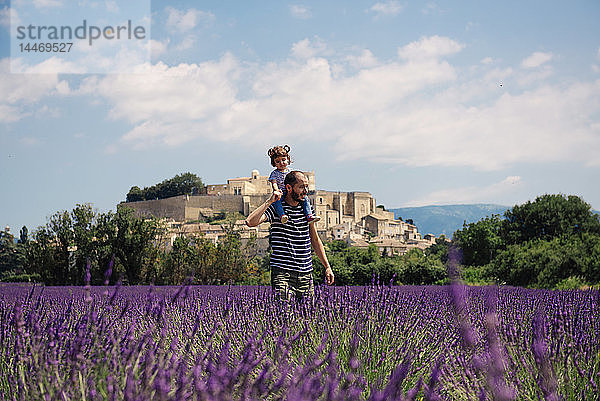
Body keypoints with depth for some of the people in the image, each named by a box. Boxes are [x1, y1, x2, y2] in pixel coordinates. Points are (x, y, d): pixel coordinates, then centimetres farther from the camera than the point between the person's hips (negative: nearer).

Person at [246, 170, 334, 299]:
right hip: (282, 272, -5)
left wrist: (327, 267, 17)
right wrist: (269, 202, -19)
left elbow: (315, 240, 19)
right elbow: (251, 222, -21)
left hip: (305, 272, 5)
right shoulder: (275, 208, -4)